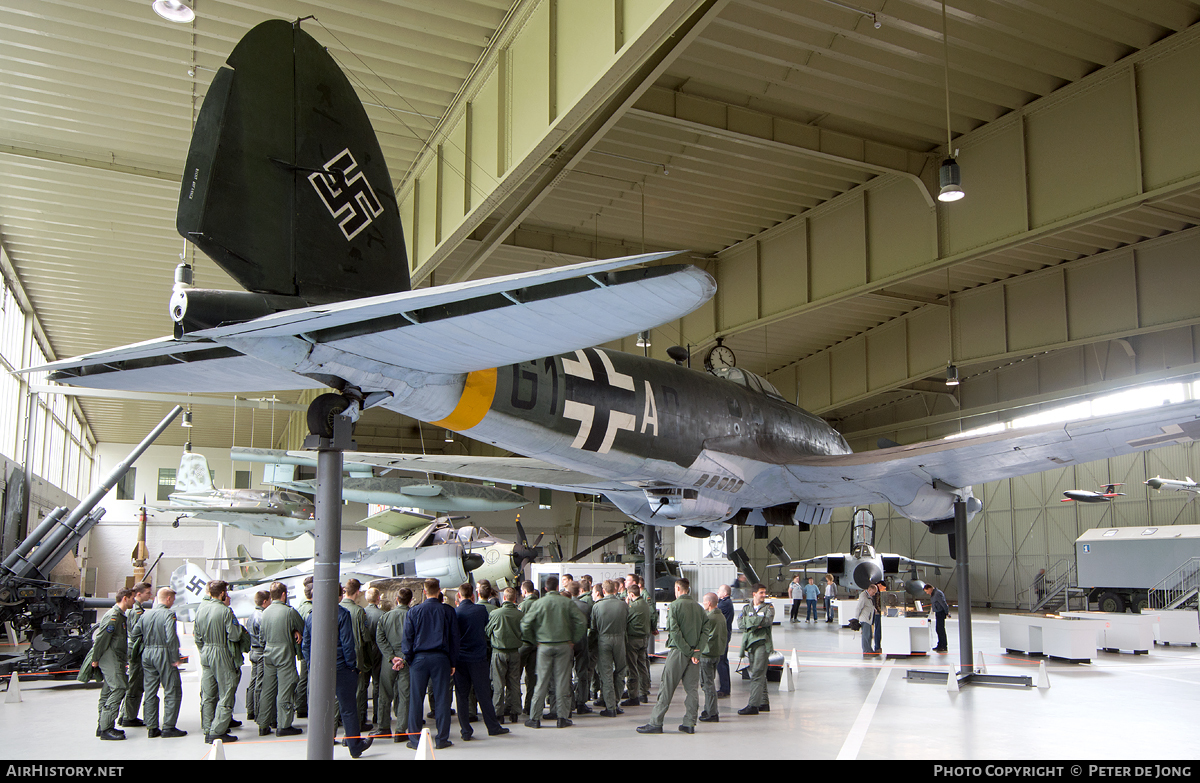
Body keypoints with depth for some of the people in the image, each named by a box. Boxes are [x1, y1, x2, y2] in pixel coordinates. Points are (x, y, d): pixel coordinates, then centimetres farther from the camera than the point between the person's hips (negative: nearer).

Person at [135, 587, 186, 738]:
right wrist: (175, 658, -15)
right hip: (163, 654, -7)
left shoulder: (145, 615, 10)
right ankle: (168, 727, 0)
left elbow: (135, 634, 11)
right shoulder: (168, 614, -11)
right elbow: (171, 637, -20)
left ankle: (152, 728, 14)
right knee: (172, 691, 1)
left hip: (147, 654, 7)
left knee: (150, 692, 11)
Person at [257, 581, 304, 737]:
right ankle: (284, 725, 3)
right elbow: (303, 629, -3)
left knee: (267, 689, 11)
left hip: (268, 655, 6)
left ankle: (263, 725, 16)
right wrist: (296, 633, 14)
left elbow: (262, 634, 13)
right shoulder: (290, 612, -14)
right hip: (285, 655, -6)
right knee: (285, 689, 0)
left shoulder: (265, 612, 4)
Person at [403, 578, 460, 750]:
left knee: (415, 699, 6)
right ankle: (442, 739, 7)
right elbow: (454, 637, 4)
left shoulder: (413, 611, 1)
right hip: (441, 658, 0)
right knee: (442, 698, 4)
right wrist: (453, 662, 9)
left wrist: (408, 658, 8)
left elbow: (408, 638, 1)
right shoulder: (448, 611, 2)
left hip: (419, 658, 0)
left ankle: (414, 739, 9)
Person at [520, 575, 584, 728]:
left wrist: (534, 640, 8)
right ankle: (562, 717, 8)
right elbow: (580, 620, -5)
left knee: (542, 681, 5)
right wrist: (573, 639, 5)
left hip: (544, 646, 0)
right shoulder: (567, 602, -2)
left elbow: (525, 624, -5)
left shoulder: (538, 603, -4)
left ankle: (535, 718, 8)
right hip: (564, 645, 0)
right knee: (562, 681, 6)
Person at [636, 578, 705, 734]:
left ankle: (656, 723, 2)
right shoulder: (699, 608, 9)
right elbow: (704, 632, 2)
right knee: (692, 688, 10)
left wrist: (688, 651, -11)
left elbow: (674, 631, -15)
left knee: (666, 687, -1)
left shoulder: (674, 605, -7)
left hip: (678, 651, -5)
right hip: (694, 653, 5)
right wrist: (696, 652, -6)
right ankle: (689, 724, 11)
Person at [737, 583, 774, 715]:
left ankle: (753, 705, -15)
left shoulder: (769, 607, 6)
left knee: (757, 674, -12)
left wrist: (749, 621, -9)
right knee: (760, 674, 11)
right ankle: (764, 703, 20)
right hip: (750, 643, 5)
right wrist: (757, 622, -15)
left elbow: (768, 620, -12)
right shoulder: (746, 608, 14)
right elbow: (740, 623, -2)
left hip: (763, 642, -5)